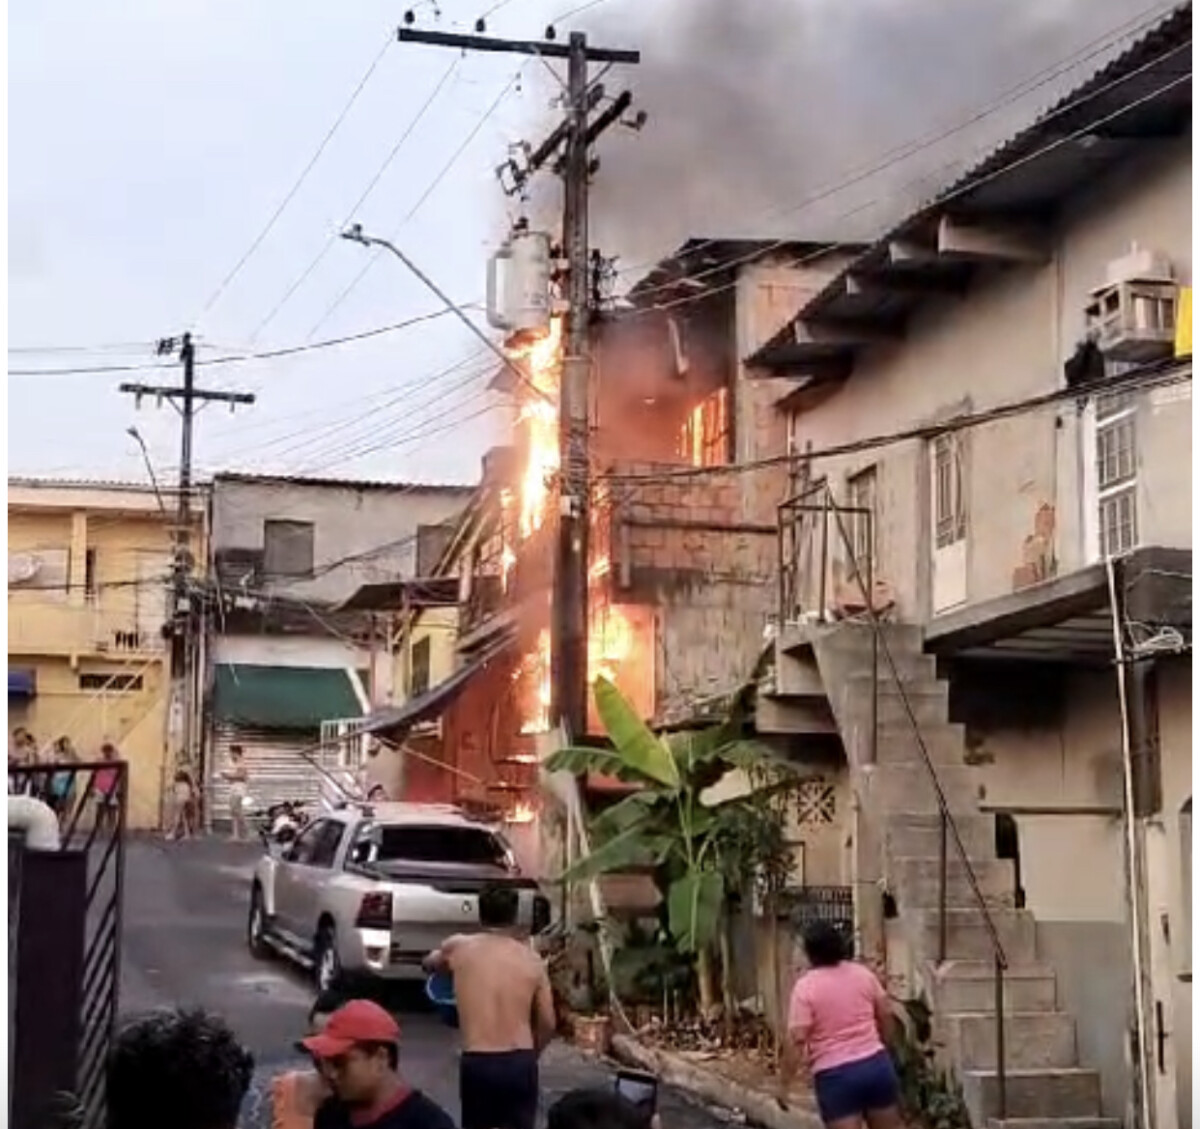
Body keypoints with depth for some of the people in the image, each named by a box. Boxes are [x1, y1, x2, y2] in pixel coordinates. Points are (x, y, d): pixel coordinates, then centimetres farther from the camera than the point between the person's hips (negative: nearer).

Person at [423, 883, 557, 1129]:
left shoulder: (458, 948, 1)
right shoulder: (531, 959, 3)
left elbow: (430, 963, 25)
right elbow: (548, 1024, 7)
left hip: (476, 1062, -1)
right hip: (520, 1062, 1)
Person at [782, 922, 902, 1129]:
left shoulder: (806, 986, -10)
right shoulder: (863, 973, 5)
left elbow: (797, 1039, -15)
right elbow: (886, 1015, 12)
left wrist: (784, 1082, -8)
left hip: (836, 1074, -5)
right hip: (876, 1063, 5)